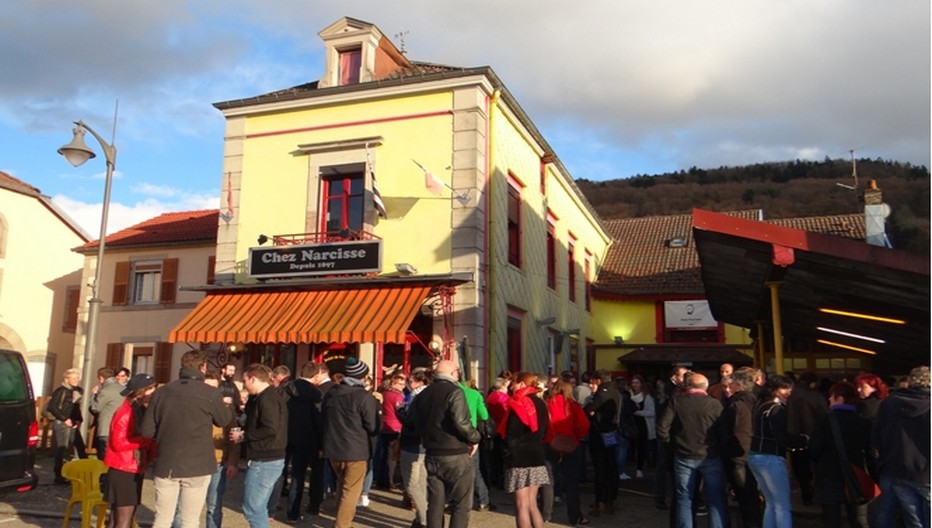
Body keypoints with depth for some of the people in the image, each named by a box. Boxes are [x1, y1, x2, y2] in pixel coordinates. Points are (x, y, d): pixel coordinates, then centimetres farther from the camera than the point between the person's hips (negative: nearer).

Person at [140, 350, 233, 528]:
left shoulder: (161, 391, -1)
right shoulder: (211, 394, -10)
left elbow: (146, 430, 1)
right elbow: (225, 420, 7)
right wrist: (224, 405, 26)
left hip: (166, 465, 3)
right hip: (197, 466, -3)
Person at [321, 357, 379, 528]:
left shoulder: (330, 394, 5)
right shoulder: (364, 397, -16)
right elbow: (373, 428, -12)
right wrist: (375, 406, 6)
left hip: (332, 448, 7)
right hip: (356, 450, -7)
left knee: (342, 486, 25)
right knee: (351, 491, 3)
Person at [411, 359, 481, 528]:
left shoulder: (423, 394, 9)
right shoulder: (454, 392, -13)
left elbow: (416, 422, 11)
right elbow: (460, 422, -25)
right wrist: (475, 438, -10)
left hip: (432, 455, 7)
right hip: (455, 455, -6)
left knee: (435, 503, 13)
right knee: (461, 505, 3)